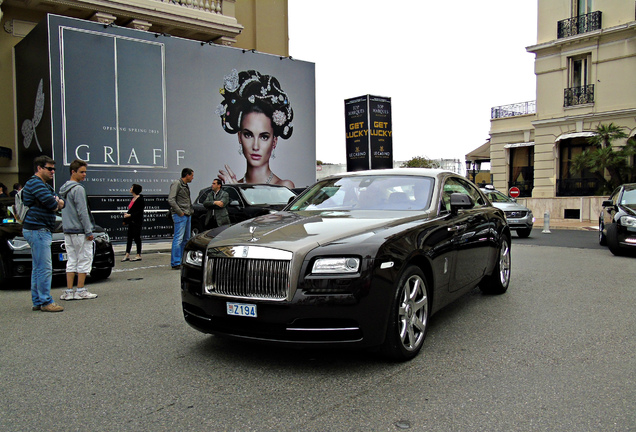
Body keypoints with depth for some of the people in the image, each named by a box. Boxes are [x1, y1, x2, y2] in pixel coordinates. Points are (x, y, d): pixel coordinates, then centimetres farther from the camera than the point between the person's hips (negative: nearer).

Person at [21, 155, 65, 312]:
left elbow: (60, 203, 17)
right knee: (45, 268, -10)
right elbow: (51, 203, -21)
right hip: (38, 230, -11)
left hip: (41, 230, 11)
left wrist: (57, 202, -5)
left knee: (38, 268, 13)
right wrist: (56, 203, 0)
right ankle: (46, 302, -6)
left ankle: (37, 301, 19)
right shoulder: (35, 183, -11)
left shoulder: (44, 185, 22)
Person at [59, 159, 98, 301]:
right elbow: (82, 212, -16)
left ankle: (69, 291, 10)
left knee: (72, 261, 10)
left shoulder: (64, 189, 15)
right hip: (80, 231, -9)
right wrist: (89, 231, -13)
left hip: (67, 231, 9)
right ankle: (80, 291, 2)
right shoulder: (78, 189, -13)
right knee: (84, 260, -1)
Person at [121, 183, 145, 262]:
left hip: (137, 221, -8)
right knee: (129, 237, 9)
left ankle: (139, 255, 6)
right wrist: (127, 214, 3)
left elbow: (140, 211, -16)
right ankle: (127, 255, 13)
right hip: (131, 221, 9)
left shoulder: (140, 199, -13)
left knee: (137, 237, -2)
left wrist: (130, 215, -18)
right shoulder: (133, 198, 13)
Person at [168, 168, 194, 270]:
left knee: (186, 239, 10)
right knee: (178, 239, -10)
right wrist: (179, 212, -17)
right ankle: (175, 263, -9)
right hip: (180, 216, -9)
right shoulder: (176, 184, -8)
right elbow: (171, 200, -17)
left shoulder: (186, 186, 20)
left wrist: (191, 211, 15)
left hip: (188, 215, 9)